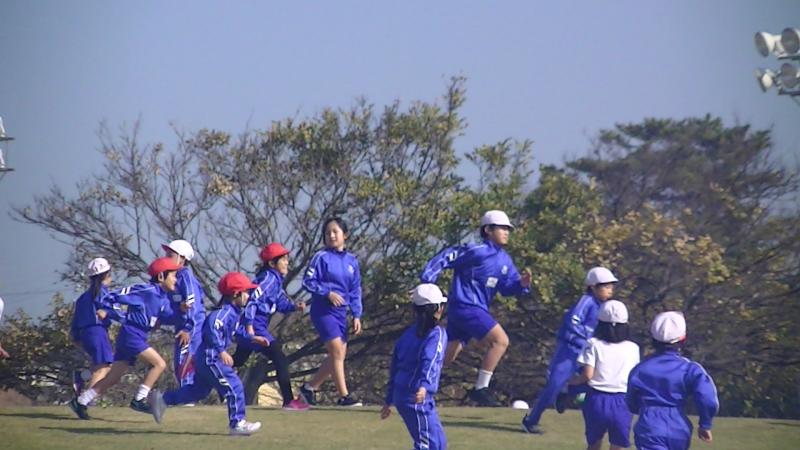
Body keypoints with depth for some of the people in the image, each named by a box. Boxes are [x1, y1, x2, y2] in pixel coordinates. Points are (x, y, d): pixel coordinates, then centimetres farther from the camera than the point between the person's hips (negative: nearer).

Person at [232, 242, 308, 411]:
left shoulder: (276, 279, 13)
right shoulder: (269, 278, -17)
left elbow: (281, 302, 16)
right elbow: (251, 301, -25)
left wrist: (295, 307, -5)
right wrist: (250, 330, -31)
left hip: (255, 328, 10)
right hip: (253, 327, -10)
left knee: (238, 360, 26)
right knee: (280, 359, -11)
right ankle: (289, 401, -11)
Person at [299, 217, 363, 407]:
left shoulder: (352, 261, 9)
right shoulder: (321, 257, -5)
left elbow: (355, 291, 13)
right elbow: (307, 282, -8)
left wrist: (356, 316, 7)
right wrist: (328, 293, -18)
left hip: (341, 312, 6)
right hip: (323, 311, -6)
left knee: (339, 355, 7)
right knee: (337, 351, -13)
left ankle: (310, 387, 22)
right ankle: (344, 396, -12)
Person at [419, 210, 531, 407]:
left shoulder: (504, 261, 13)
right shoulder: (476, 252, -13)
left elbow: (507, 287, 14)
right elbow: (445, 258, -12)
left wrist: (521, 284, -7)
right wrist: (426, 281, -18)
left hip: (477, 310, 9)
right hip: (465, 307, -9)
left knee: (445, 357, 14)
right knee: (500, 340, -19)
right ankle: (480, 388, -17)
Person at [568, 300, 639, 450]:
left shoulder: (594, 345, -4)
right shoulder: (632, 349, 0)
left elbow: (587, 375, -9)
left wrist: (571, 381, 9)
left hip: (597, 399, 0)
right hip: (622, 402, 0)